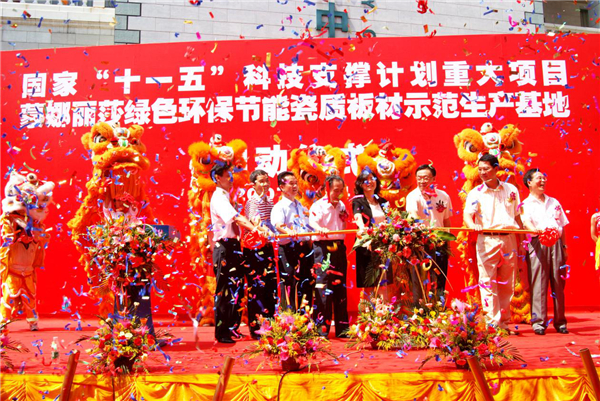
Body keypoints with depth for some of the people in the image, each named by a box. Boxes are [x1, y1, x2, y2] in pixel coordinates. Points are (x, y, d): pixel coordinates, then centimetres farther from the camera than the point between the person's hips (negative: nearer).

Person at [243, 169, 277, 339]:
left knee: (271, 284, 8)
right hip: (254, 247, -7)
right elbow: (254, 221, -25)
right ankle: (255, 328, 2)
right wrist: (266, 231, -42)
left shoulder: (270, 201, 15)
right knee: (257, 286, -5)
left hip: (267, 246, 7)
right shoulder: (252, 201, -8)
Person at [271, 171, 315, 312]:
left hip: (305, 248, 7)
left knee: (307, 283, 9)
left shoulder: (301, 206, 19)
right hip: (288, 249, -7)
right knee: (289, 283, -7)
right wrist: (288, 231, -43)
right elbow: (278, 225, -23)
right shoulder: (279, 207, -4)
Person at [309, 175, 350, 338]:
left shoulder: (342, 206, 15)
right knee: (324, 285, -9)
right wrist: (320, 228, -42)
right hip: (323, 246, -7)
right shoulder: (318, 205, -6)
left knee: (340, 286, 8)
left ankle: (342, 328, 14)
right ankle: (321, 328, -4)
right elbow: (312, 220, -24)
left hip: (339, 246, 7)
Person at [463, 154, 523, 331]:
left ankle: (503, 322, 16)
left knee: (507, 284, 7)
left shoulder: (511, 190, 10)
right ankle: (492, 323, -3)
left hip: (509, 239, 3)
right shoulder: (475, 193, 2)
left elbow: (517, 217, 13)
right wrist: (473, 225, -32)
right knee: (488, 282, -6)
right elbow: (467, 215, -9)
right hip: (487, 241, -2)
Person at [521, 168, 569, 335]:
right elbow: (526, 222, -14)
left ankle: (560, 321, 9)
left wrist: (564, 246, 13)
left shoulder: (554, 202, 21)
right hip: (538, 244, -4)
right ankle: (538, 321, -4)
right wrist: (536, 230, -36)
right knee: (538, 283, -7)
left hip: (556, 244, 4)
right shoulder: (526, 205, 6)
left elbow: (562, 226, 21)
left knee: (558, 283, 3)